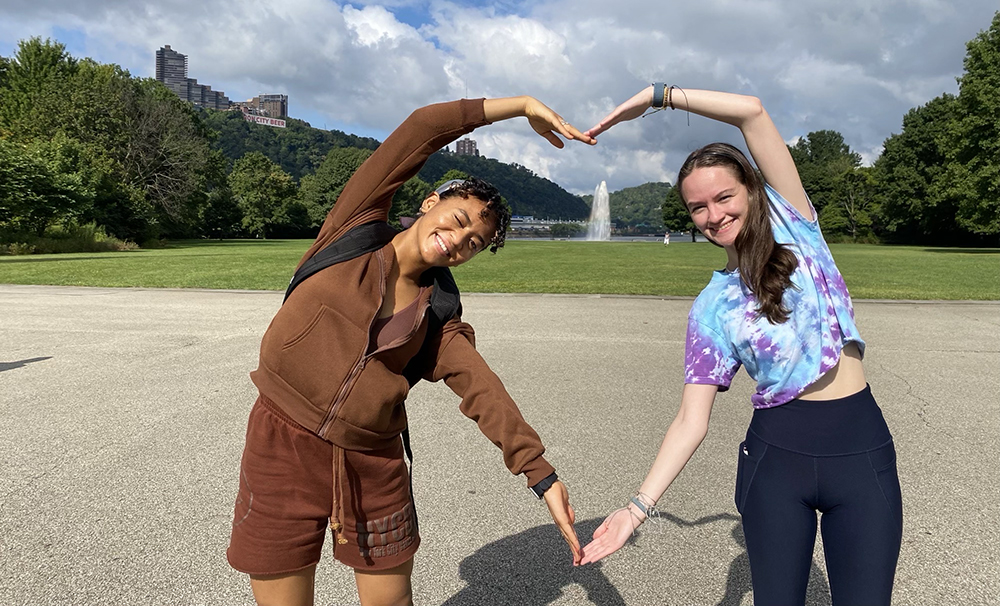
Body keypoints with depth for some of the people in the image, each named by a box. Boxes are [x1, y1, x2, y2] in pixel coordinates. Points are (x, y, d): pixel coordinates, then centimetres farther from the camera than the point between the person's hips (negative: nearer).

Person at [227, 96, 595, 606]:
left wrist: (541, 474, -16)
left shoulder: (437, 315, 2)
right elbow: (422, 129, -8)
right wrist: (523, 106, -6)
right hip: (283, 448, -2)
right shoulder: (354, 229, -4)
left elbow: (481, 389, -7)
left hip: (373, 464, 3)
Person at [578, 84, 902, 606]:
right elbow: (692, 419, -5)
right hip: (776, 453, 0)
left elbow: (753, 112, -11)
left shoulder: (793, 224, 0)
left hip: (861, 449, 0)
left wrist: (657, 95, -7)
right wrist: (639, 506, -12)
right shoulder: (711, 309, 0)